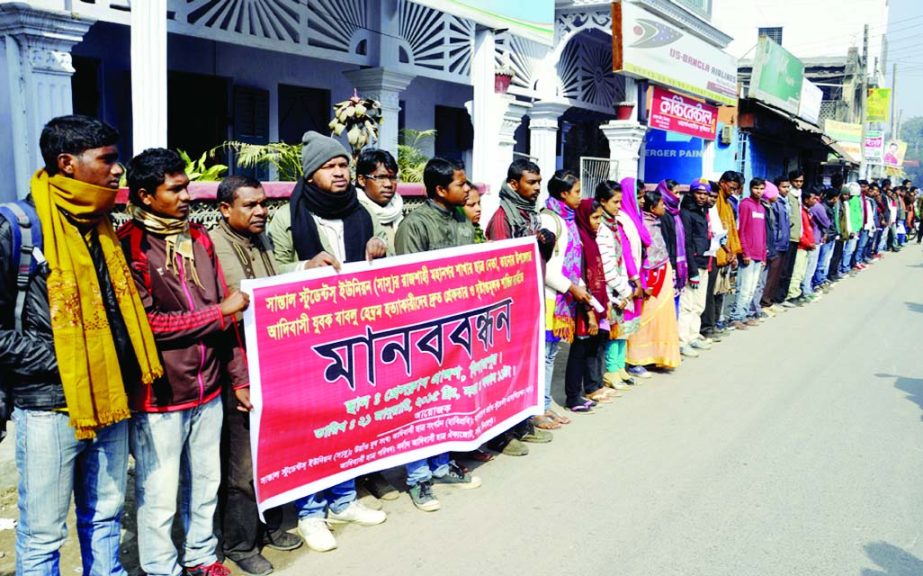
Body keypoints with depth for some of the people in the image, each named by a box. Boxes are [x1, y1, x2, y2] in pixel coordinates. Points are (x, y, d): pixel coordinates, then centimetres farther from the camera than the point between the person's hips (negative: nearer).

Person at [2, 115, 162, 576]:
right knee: (42, 535, 8)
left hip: (110, 398, 6)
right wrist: (63, 364, -16)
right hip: (50, 405, -6)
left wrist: (127, 369, 6)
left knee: (105, 517, 19)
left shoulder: (102, 226, 11)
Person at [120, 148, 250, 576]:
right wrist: (220, 313, -14)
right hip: (158, 395, -6)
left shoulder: (198, 238, 8)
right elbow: (147, 324, -18)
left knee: (206, 482, 18)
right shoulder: (128, 247, -12)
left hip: (207, 388, 6)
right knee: (159, 495, 7)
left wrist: (239, 376, 8)